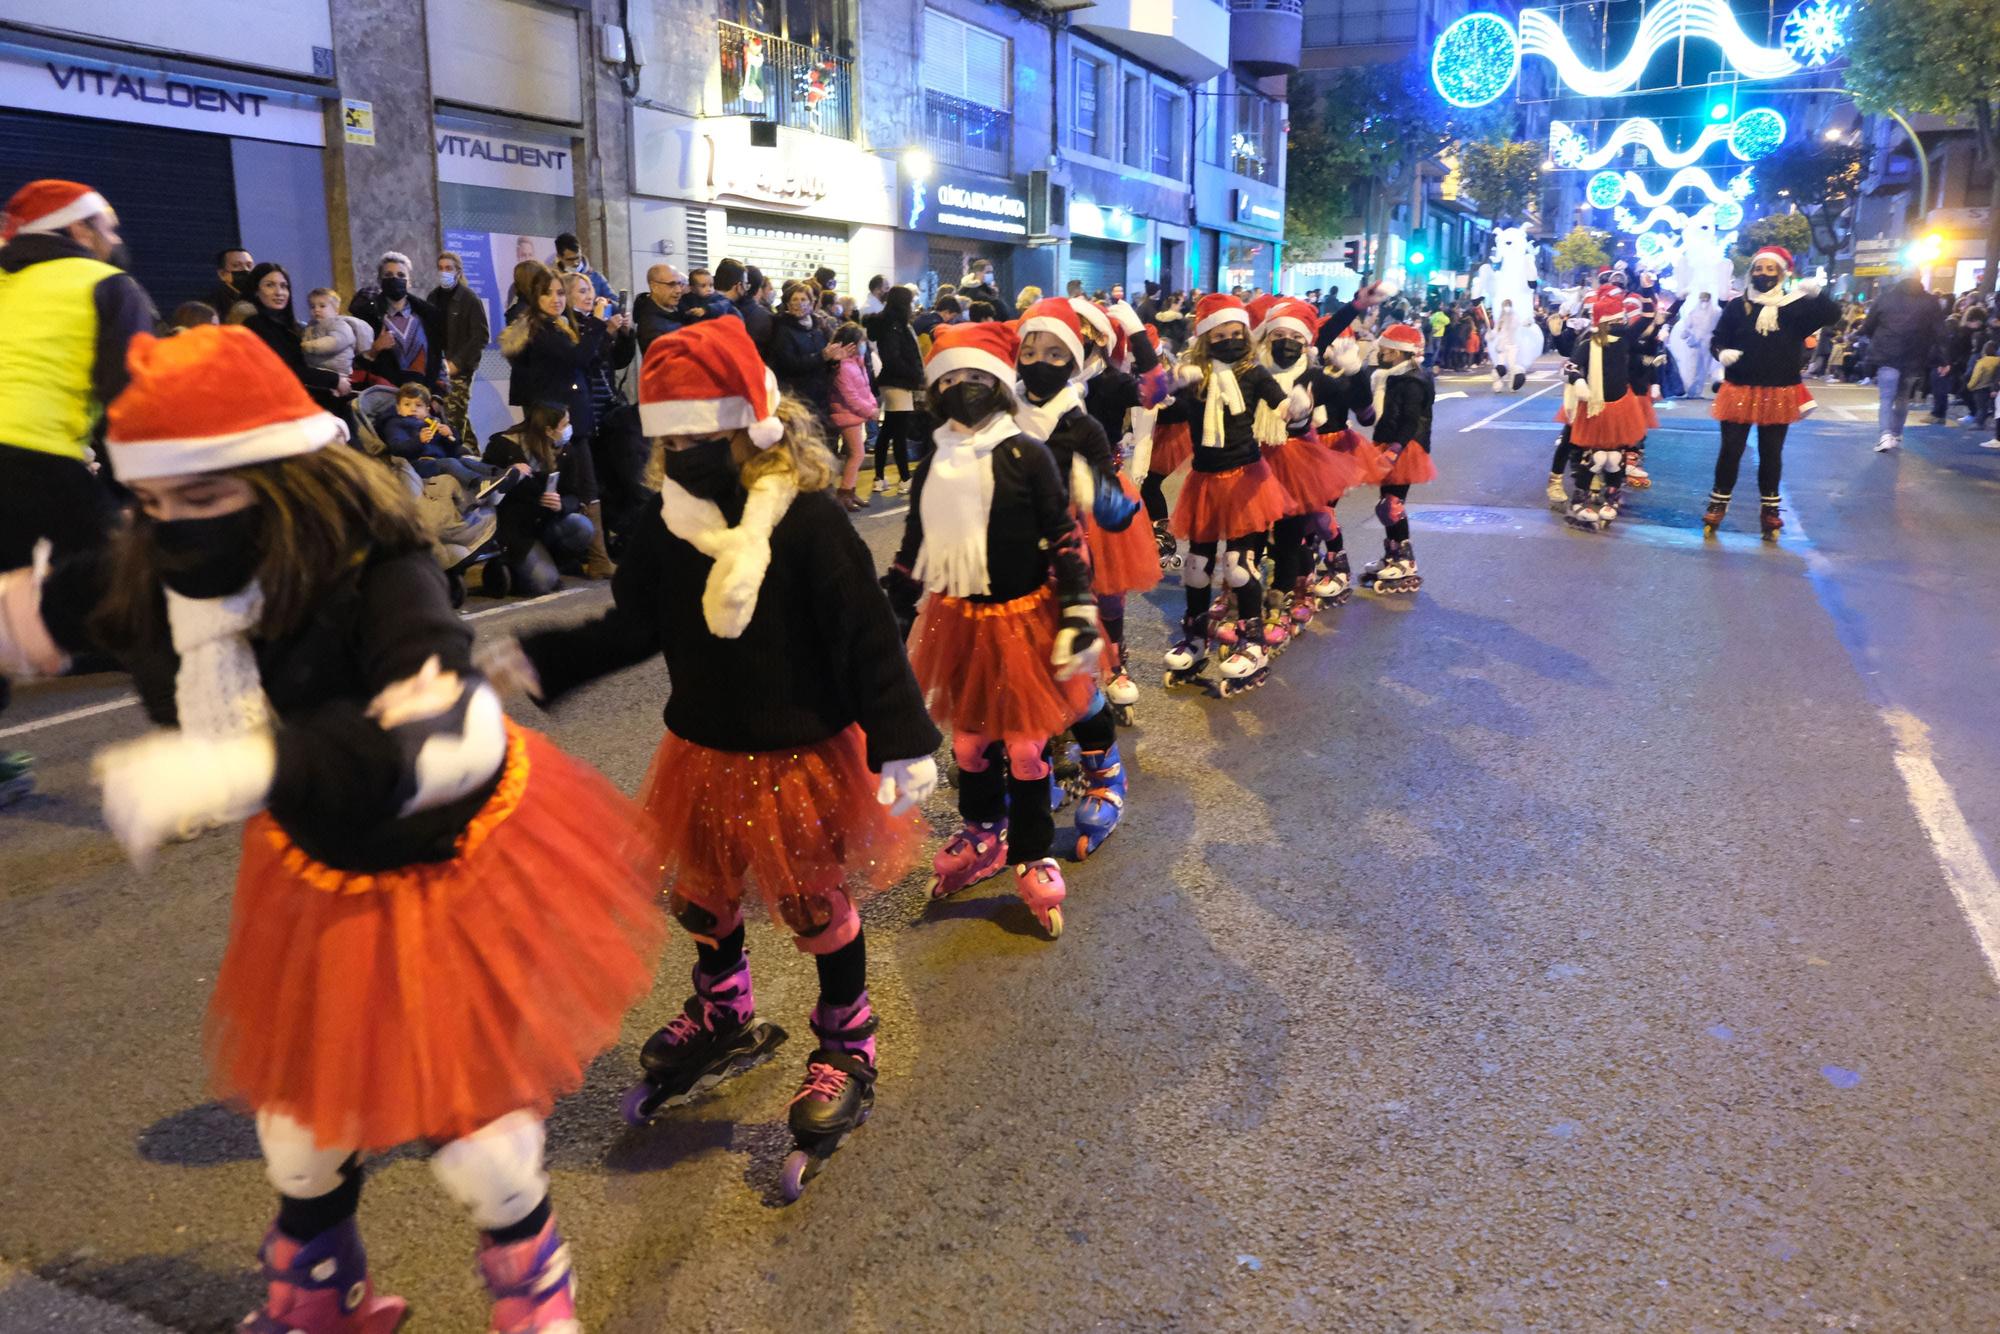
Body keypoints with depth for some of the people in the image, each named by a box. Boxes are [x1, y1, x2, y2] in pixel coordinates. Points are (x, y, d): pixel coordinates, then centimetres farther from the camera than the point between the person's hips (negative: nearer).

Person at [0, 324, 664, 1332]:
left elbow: (449, 738, -51)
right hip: (317, 880, 6)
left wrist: (243, 770, -60)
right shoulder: (144, 580, -16)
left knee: (466, 1115, 7)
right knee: (301, 1105, 21)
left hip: (458, 864, -5)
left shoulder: (374, 576, -35)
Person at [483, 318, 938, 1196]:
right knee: (699, 894, 22)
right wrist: (538, 662, 1)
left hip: (802, 758, -6)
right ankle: (723, 1021, 49)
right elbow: (633, 628, 7)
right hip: (704, 753, 6)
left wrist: (904, 746, -19)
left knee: (816, 907, 10)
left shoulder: (808, 523, -21)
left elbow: (869, 645, -19)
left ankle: (846, 1053, 33)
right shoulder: (668, 526, -4)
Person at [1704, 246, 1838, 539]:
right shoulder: (1737, 306, 1)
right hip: (1739, 390, -1)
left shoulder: (1796, 306, 1)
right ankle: (1718, 503, 14)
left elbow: (1831, 312, -10)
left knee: (1772, 452, 9)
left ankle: (1769, 508, 20)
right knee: (1731, 449, 1)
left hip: (1779, 392, 1)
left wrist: (1817, 293, -28)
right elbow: (1717, 339, 3)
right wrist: (1722, 352, -19)